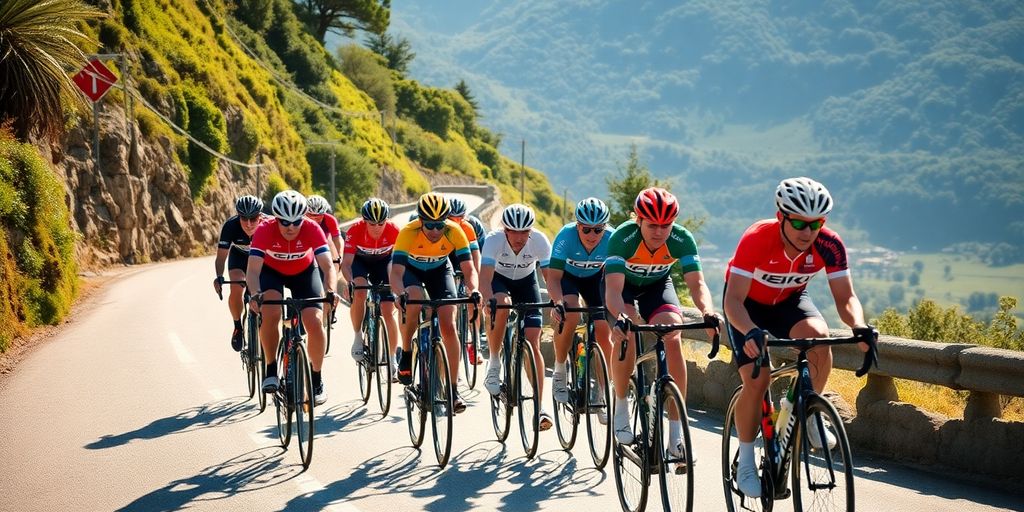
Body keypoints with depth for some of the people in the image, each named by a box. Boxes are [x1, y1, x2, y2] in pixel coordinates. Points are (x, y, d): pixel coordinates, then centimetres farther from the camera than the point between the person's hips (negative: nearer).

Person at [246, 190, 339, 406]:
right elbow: (253, 269, -39)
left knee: (315, 322, -15)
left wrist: (330, 291, -55)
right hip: (272, 271, -1)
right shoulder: (264, 231, -32)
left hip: (304, 272, 1)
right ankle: (271, 370, -12)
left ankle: (317, 380, 4)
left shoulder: (312, 229, -31)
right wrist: (255, 294, -57)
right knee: (270, 313, -29)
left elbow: (328, 266, -37)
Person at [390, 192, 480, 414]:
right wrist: (401, 293, -61)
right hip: (411, 269, -1)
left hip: (440, 270, 2)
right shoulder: (408, 233, -35)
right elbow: (396, 272, -41)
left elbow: (469, 269, -30)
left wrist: (473, 290, -51)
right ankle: (406, 354, -10)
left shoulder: (454, 232, -30)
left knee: (449, 326, -13)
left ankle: (453, 389, -6)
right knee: (414, 302, -35)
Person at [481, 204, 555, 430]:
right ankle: (494, 364, -17)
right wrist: (489, 301, -58)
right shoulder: (494, 240, -32)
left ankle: (540, 407, -7)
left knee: (533, 344, -10)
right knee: (501, 305, -37)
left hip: (526, 282, 1)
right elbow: (485, 278, -40)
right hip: (499, 279, -1)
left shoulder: (539, 241, -29)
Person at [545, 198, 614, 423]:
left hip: (594, 278, 2)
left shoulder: (612, 239, -30)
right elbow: (553, 277, -33)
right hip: (567, 275, -2)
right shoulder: (566, 236, -34)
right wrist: (558, 301, -51)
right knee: (569, 315, -31)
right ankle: (559, 371, -10)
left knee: (604, 335, -10)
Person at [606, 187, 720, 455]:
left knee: (673, 338, -22)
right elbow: (613, 289, -43)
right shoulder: (623, 237, -35)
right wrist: (620, 318, -62)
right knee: (627, 333, -31)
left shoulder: (682, 239, -29)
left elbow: (697, 283, -33)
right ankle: (620, 408, -12)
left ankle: (677, 429, -18)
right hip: (622, 283, -2)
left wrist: (708, 312, -54)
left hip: (657, 284, 2)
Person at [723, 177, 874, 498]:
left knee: (819, 335, -31)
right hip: (749, 303, -2)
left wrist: (859, 326, -44)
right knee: (756, 381, -18)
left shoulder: (829, 245, -26)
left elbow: (845, 297, -22)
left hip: (789, 300, 3)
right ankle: (745, 462, 3)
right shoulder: (756, 239, -35)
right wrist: (751, 332, -57)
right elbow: (733, 300, -37)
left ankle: (807, 415, -7)